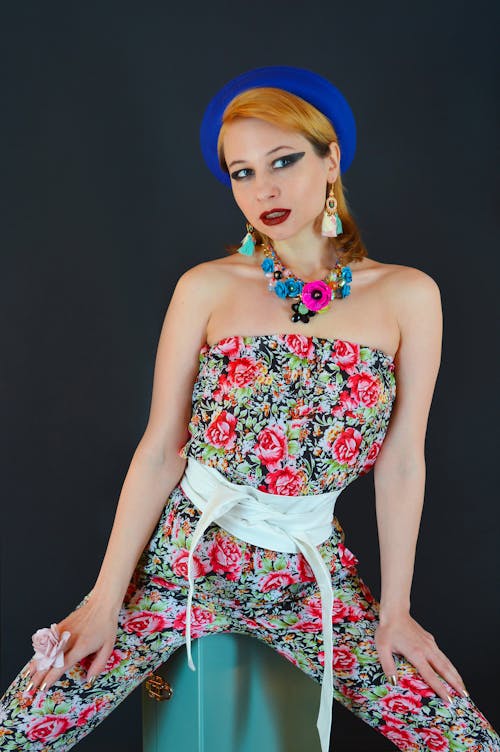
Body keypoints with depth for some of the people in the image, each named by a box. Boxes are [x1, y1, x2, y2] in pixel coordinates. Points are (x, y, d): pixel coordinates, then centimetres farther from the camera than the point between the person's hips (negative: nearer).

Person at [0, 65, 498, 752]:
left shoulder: (407, 295, -3)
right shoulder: (206, 288, -4)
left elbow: (401, 462, -2)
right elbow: (160, 448, -5)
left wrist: (395, 609, 1)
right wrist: (107, 598, -6)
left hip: (312, 571, 1)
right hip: (183, 554, 0)